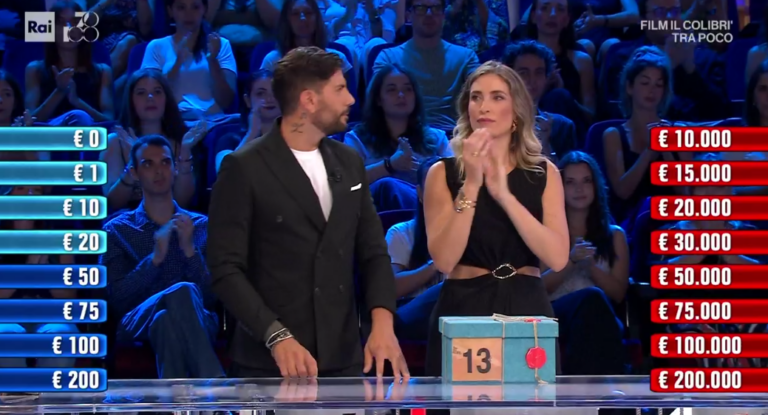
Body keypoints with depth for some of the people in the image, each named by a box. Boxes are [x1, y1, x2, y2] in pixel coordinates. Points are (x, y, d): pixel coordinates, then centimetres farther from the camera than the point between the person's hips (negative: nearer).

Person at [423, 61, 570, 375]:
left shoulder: (543, 173, 6)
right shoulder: (444, 173, 1)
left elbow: (557, 258, -8)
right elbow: (444, 260, -11)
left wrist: (504, 195, -15)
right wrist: (471, 185, -17)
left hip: (526, 309, 1)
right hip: (463, 308, -1)